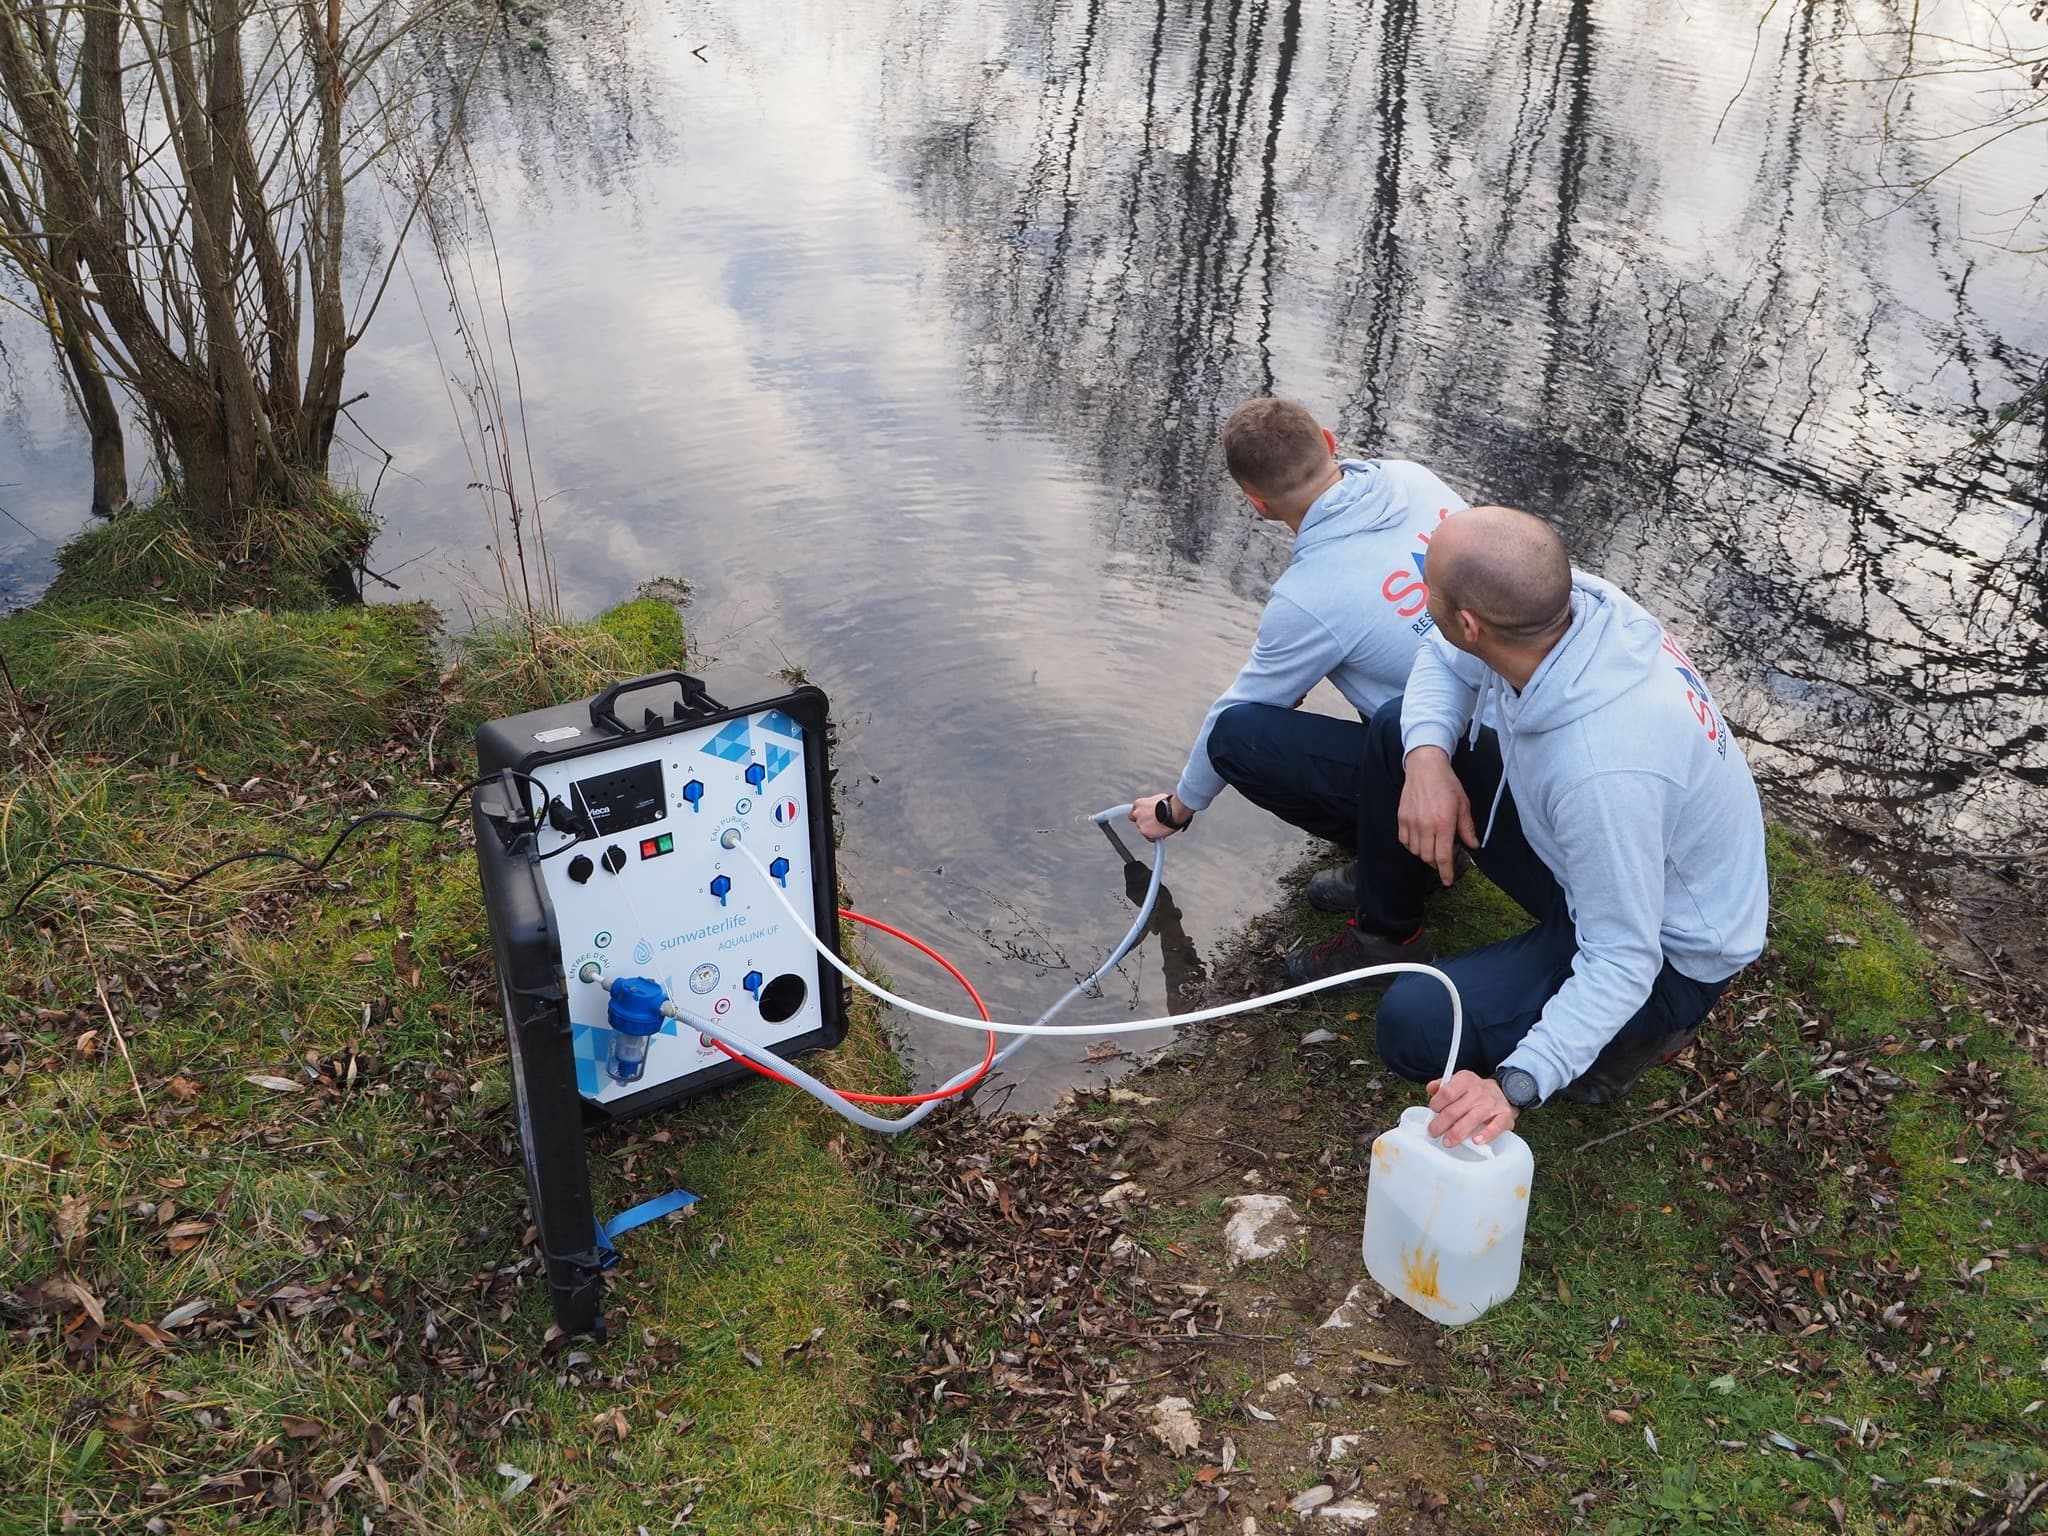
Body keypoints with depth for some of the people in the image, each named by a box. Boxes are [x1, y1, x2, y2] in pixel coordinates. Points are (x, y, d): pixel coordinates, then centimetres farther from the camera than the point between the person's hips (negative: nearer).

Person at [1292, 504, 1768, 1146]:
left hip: (1665, 952, -8)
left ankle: (1645, 1028, 1)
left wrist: (1516, 1085, -42)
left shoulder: (1603, 769, -42)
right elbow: (1445, 661, 1)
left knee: (1414, 1028, -22)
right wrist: (1427, 756, -19)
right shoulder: (1564, 599, -20)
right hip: (1587, 847, 8)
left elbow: (1622, 964, -34)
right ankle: (1385, 929, 23)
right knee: (1398, 728, 1)